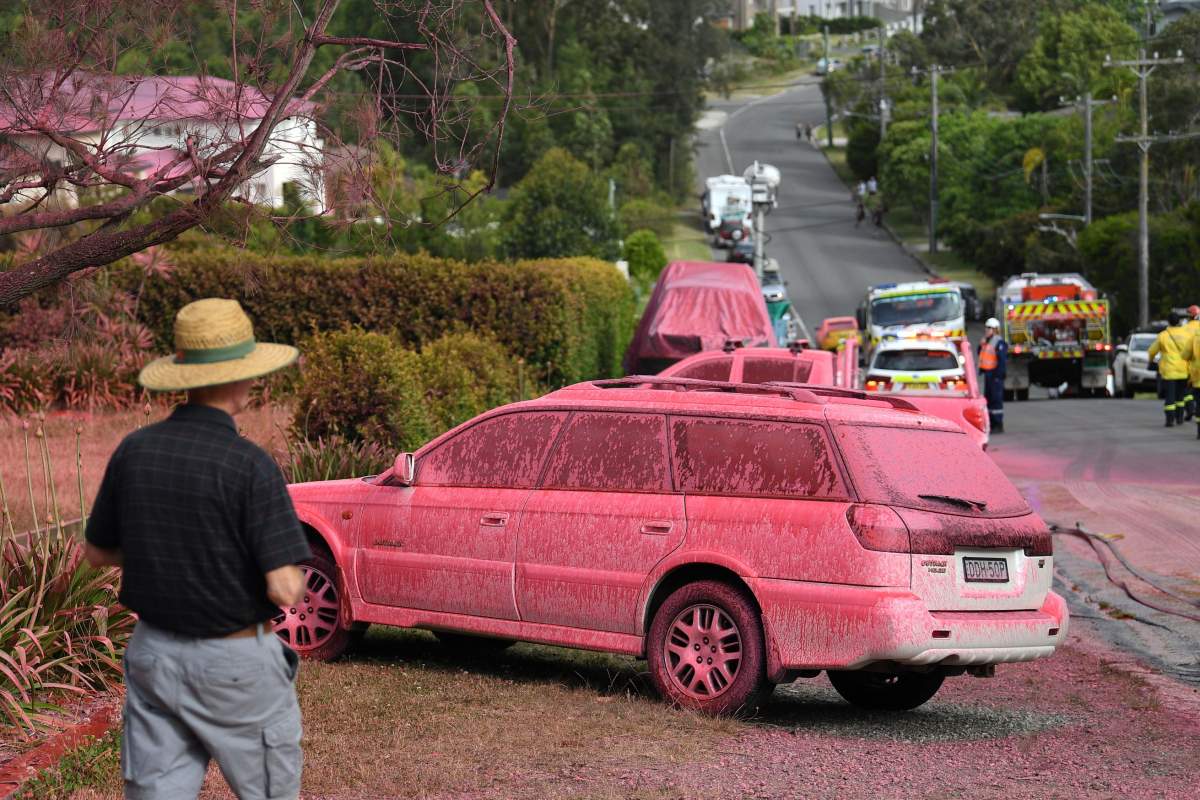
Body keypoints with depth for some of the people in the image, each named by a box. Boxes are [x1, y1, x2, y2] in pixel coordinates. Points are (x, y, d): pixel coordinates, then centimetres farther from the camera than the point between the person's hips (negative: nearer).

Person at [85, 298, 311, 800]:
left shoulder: (134, 451, -3)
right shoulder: (250, 466, -20)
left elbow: (97, 552, 10)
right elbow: (285, 590, -22)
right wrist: (291, 573, 1)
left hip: (155, 653, 5)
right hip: (235, 665, -5)